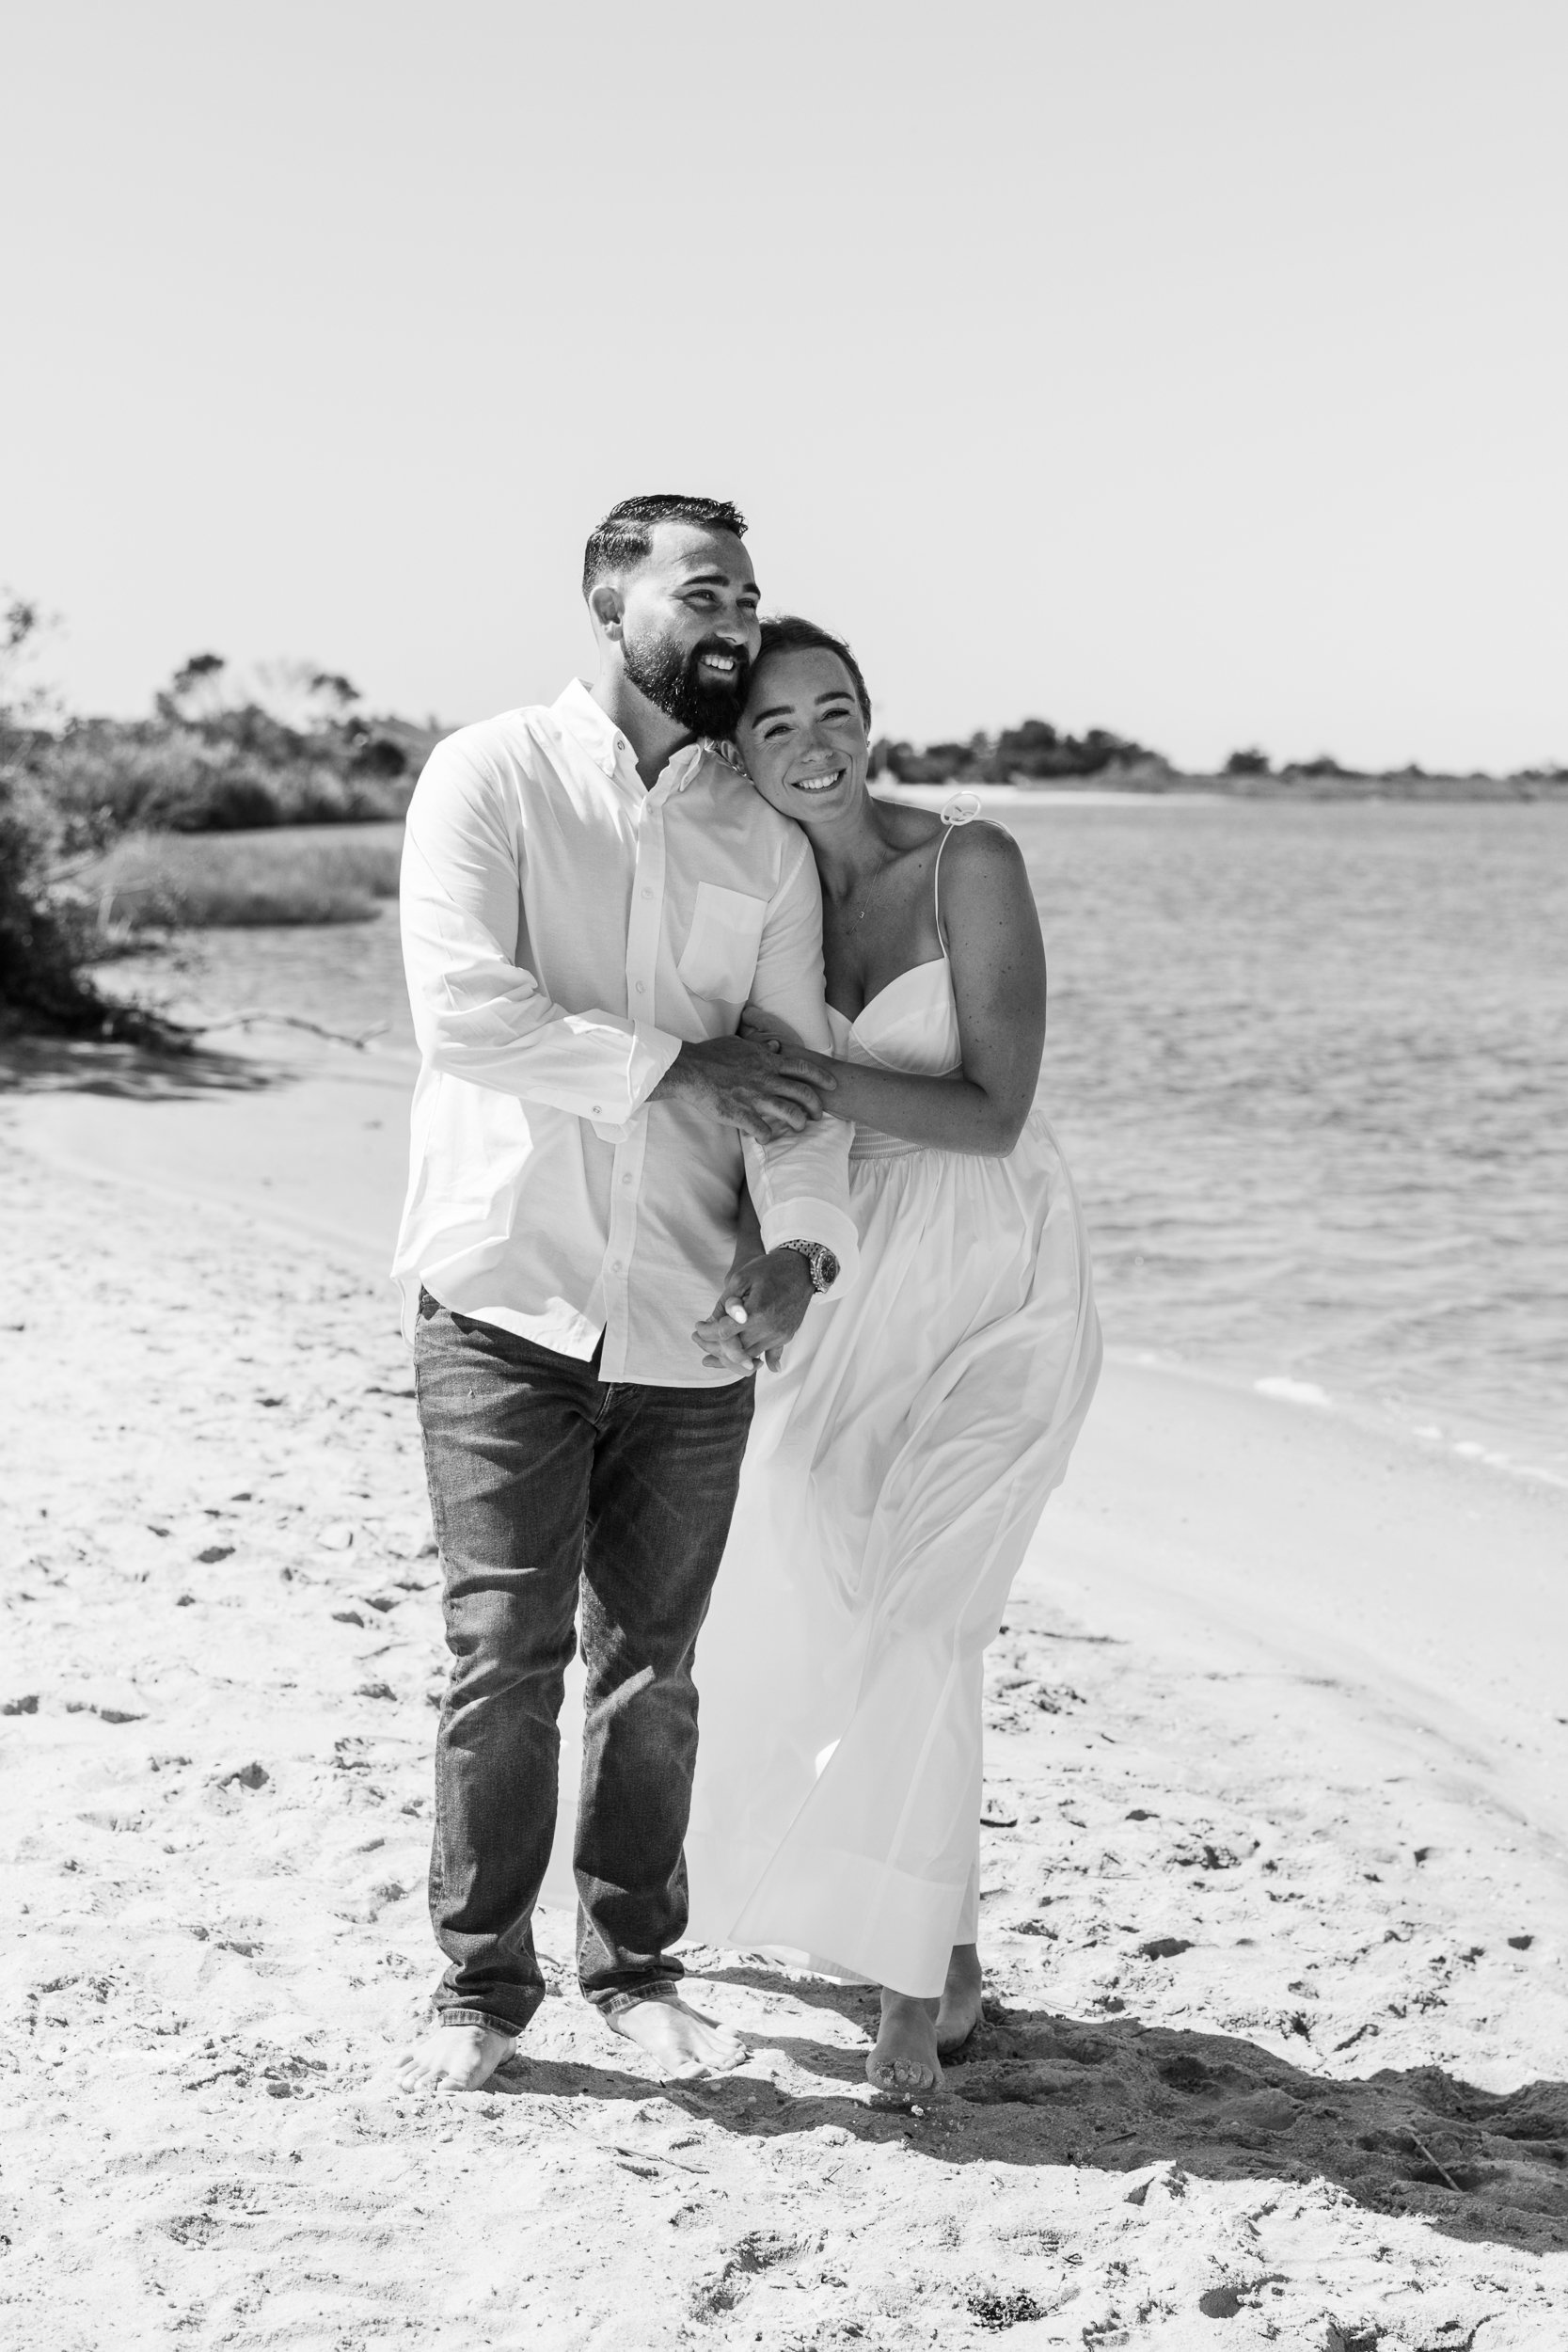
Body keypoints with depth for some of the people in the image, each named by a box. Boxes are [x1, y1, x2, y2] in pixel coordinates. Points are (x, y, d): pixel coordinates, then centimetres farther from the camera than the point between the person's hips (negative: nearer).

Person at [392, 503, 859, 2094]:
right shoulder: (489, 777, -2)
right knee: (503, 1655, -3)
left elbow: (796, 1067, 1)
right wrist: (677, 1063, -12)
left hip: (689, 1323, 3)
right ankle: (481, 1981, 14)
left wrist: (803, 1235, -17)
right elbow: (463, 1010, -16)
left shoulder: (767, 842, 9)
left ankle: (634, 1963, 25)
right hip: (507, 1301, -3)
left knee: (651, 1667, 9)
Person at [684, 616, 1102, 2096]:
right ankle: (939, 1953, 23)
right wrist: (737, 1276, -13)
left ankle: (920, 1982, 1)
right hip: (850, 1289, 6)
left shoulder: (969, 862, -14)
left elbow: (992, 1113, -18)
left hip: (991, 1285, -6)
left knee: (903, 1616, -13)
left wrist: (793, 1069, -23)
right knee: (804, 1602, 5)